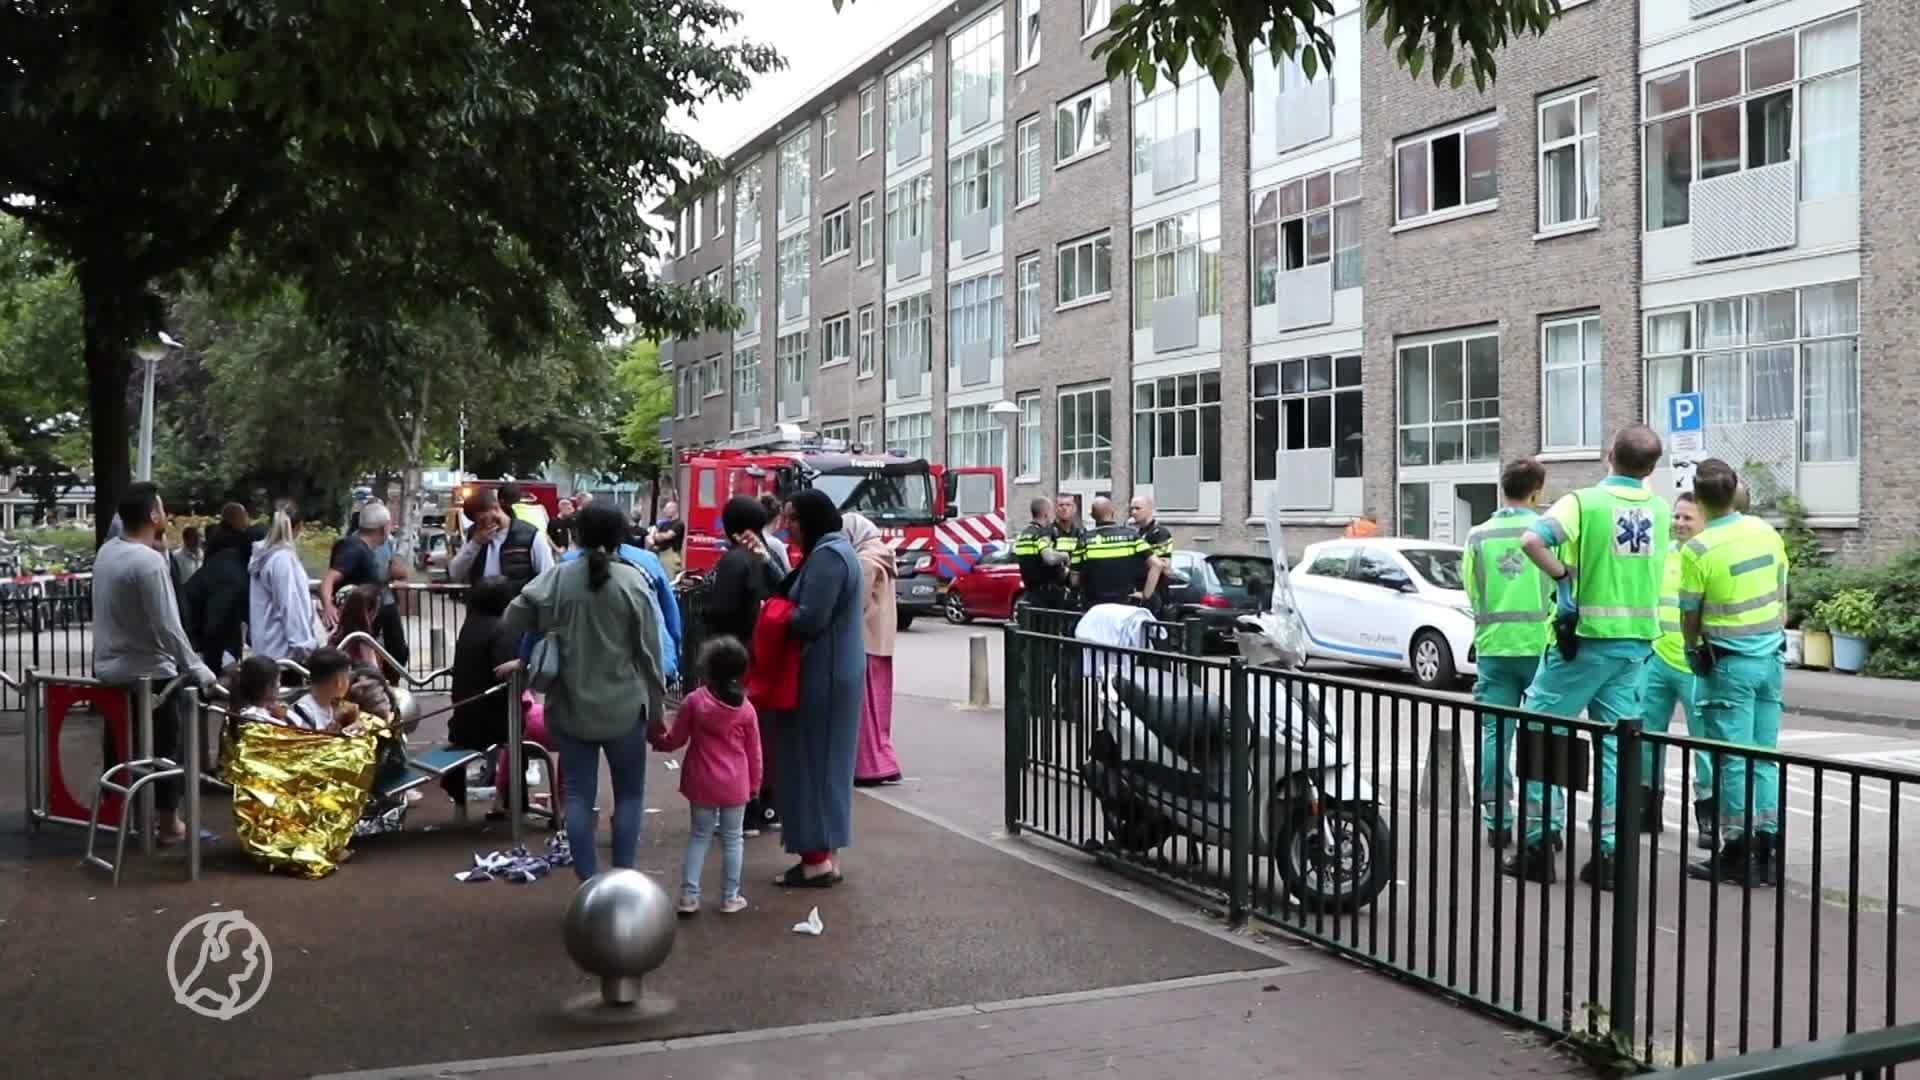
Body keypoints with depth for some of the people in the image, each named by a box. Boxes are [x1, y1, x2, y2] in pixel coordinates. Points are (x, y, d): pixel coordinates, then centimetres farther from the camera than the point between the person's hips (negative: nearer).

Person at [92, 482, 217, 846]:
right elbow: (168, 628, -22)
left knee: (119, 746, 18)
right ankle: (167, 822, 12)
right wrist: (197, 669, -13)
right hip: (147, 672, -8)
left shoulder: (106, 551, 3)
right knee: (167, 747, 5)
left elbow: (118, 613, 10)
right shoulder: (150, 561, -22)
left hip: (109, 667, 8)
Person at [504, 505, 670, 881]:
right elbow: (649, 649, -6)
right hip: (623, 707, -2)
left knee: (578, 796, 8)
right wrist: (655, 701, 4)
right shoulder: (633, 580, -8)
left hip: (571, 707, 2)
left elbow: (513, 621, 0)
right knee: (629, 794, 12)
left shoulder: (556, 578, -4)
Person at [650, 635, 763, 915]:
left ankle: (689, 895, 10)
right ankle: (730, 897, 15)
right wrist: (754, 783, 13)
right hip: (735, 785, 0)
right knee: (732, 839, 10)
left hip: (702, 783, 0)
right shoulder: (746, 708, -7)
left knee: (699, 835, 13)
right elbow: (753, 751, 0)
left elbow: (675, 740, 1)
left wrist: (657, 739, 22)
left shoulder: (694, 701, -10)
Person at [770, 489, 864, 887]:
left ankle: (817, 858, 1)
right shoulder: (833, 549, 15)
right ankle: (825, 855, 18)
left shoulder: (827, 556, -18)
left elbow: (809, 619, -24)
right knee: (824, 762, 13)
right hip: (834, 672, 10)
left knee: (810, 762, -4)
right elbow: (793, 595, 15)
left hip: (822, 675, -10)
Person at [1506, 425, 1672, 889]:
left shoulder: (1585, 501, -12)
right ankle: (1607, 853, 8)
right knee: (1615, 744, 8)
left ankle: (1540, 843, 3)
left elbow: (1532, 540, -27)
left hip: (1587, 635, -5)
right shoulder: (1660, 510, 6)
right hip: (1638, 640, 5)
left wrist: (1562, 574, -12)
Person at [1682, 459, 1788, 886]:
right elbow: (1782, 596, 12)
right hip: (1771, 656, 6)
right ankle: (1767, 848, 14)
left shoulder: (1698, 549, -16)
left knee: (1733, 759, 1)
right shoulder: (1767, 533, 1)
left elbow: (1690, 617, -6)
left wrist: (1693, 647, 14)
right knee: (1765, 756, 11)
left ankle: (1736, 854, 7)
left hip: (1729, 662, -5)